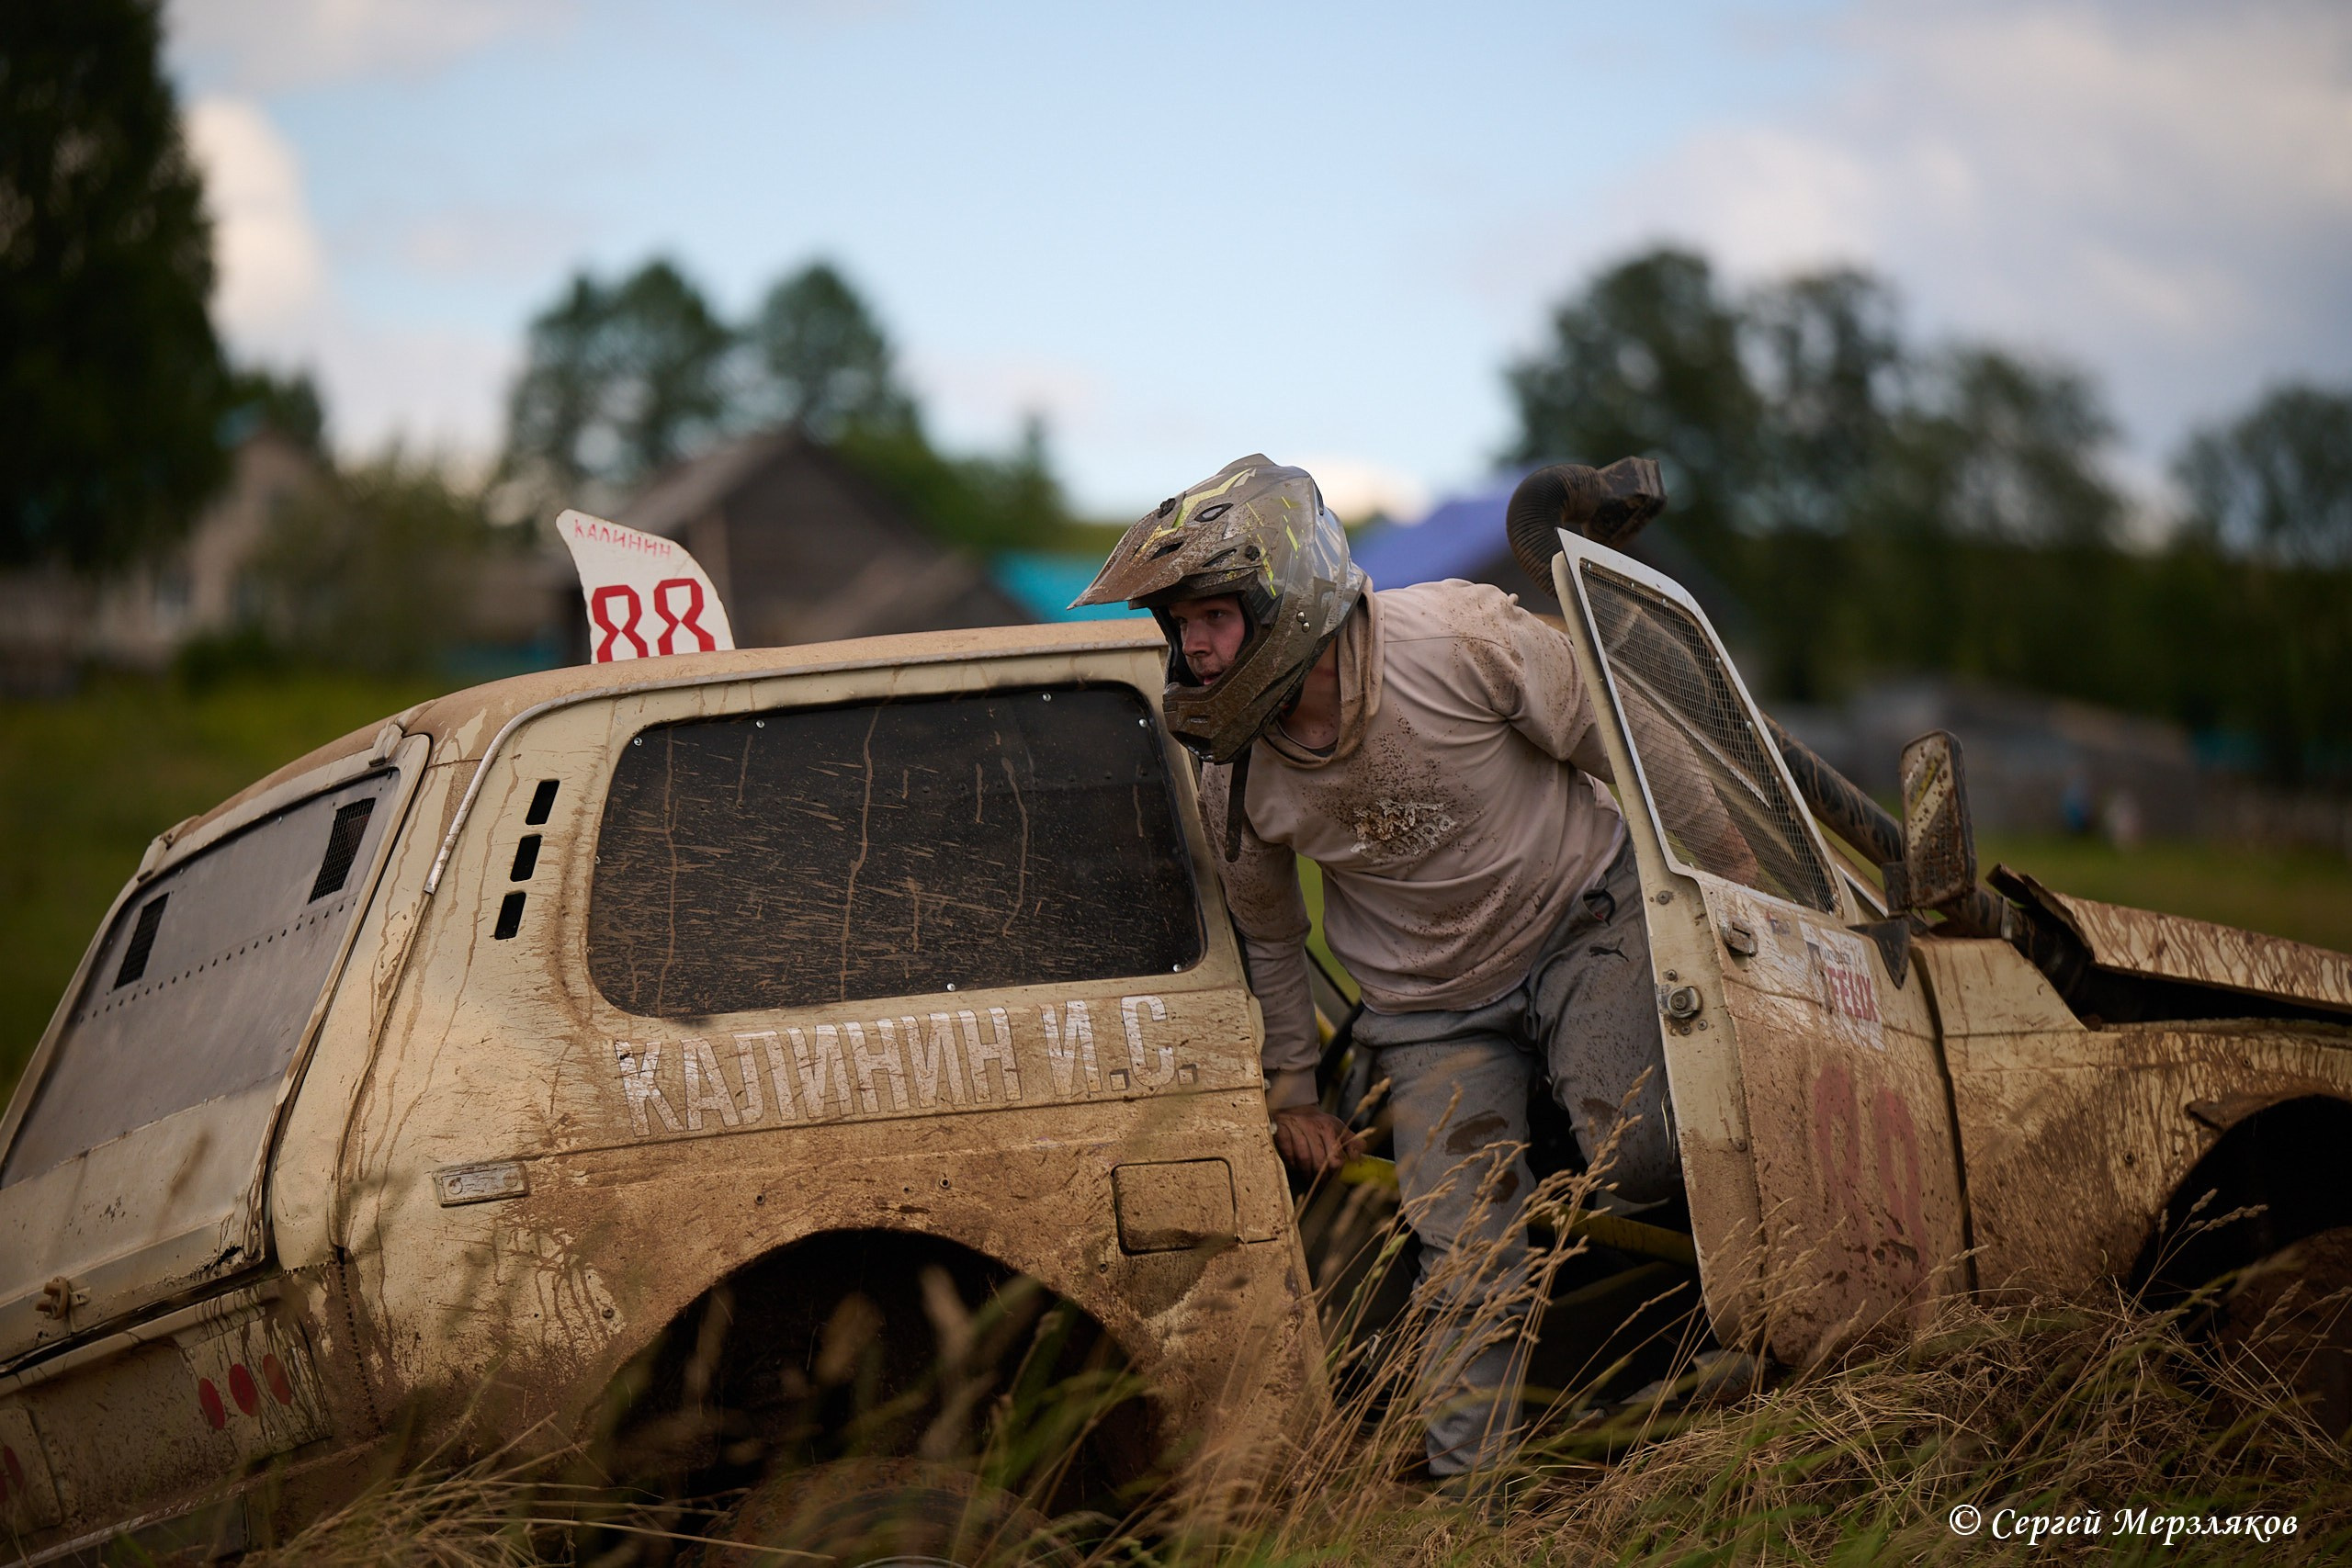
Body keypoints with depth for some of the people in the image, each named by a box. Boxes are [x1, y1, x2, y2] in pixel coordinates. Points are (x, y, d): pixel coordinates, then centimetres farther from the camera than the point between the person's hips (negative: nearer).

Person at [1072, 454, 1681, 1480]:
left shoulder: (1461, 638, -25)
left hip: (1584, 923, -2)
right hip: (1430, 1009, 2)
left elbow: (1629, 754, -11)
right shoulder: (1232, 778, -15)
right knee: (1466, 1260, -6)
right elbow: (1266, 937, 5)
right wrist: (1289, 1087, 10)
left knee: (1639, 1155, -24)